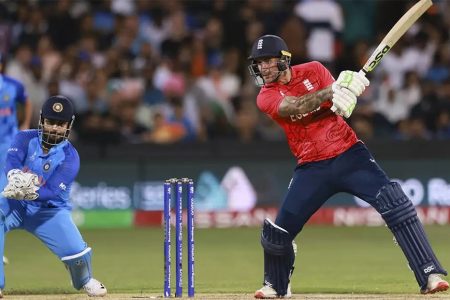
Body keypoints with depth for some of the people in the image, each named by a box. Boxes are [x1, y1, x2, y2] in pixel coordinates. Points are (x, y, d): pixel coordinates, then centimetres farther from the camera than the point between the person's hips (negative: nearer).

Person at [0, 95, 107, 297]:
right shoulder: (26, 138, -8)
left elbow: (53, 191, -25)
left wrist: (32, 192, -46)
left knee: (76, 250, -15)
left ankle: (84, 280, 26)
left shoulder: (70, 157, -13)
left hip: (49, 209, 0)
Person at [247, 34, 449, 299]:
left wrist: (350, 88, -34)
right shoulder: (266, 97, -2)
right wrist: (330, 91, -39)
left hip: (349, 154, -1)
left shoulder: (313, 71, 2)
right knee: (278, 232, -2)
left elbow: (338, 104, -10)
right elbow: (294, 107, -23)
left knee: (396, 205, -19)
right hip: (312, 167, 1)